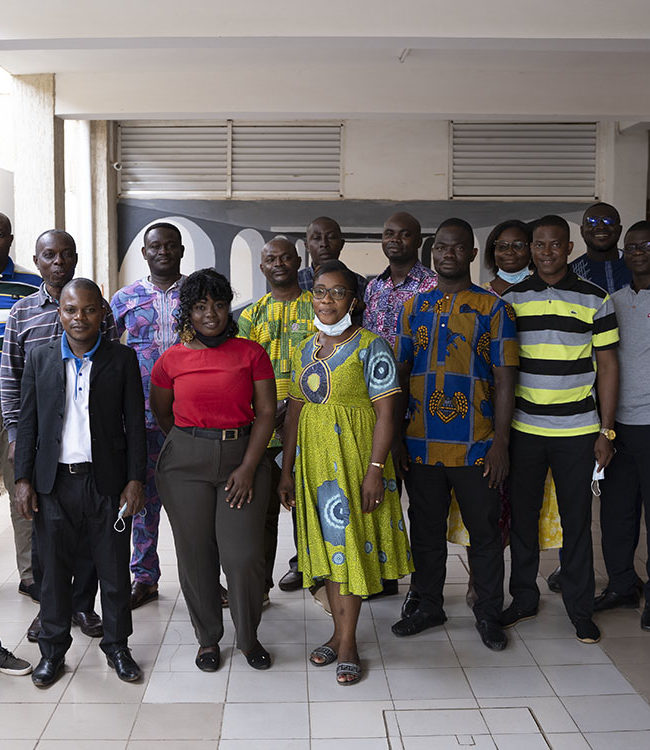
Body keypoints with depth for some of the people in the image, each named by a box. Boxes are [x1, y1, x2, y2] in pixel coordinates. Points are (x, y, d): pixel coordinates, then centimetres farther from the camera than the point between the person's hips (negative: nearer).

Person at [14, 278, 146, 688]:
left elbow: (135, 423, 0)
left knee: (115, 570, 8)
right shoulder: (40, 358, 5)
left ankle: (117, 646, 27)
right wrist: (23, 479, 1)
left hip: (106, 481, -1)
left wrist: (135, 480, -5)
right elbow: (28, 422, 6)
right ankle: (53, 651, 28)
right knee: (55, 571, 11)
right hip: (54, 483, 1)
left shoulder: (122, 358, 0)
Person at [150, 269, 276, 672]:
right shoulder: (171, 359, 3)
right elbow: (161, 412, 17)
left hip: (243, 457, -1)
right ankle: (208, 638, 27)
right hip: (185, 463, 1)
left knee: (244, 555, -4)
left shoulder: (252, 353, 1)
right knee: (195, 554, 6)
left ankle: (249, 637, 21)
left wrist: (248, 467, -9)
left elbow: (266, 412, -2)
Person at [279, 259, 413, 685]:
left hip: (354, 454, -6)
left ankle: (347, 643, 12)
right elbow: (295, 410, 11)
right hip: (314, 457, 6)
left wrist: (375, 470, -20)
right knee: (327, 543, 12)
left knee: (351, 542, -1)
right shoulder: (306, 349, 10)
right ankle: (340, 633, 26)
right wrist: (287, 470, 9)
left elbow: (386, 412, -12)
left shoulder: (370, 346, -8)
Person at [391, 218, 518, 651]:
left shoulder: (494, 309, -1)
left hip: (476, 447, -3)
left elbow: (504, 380, -4)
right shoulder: (415, 307, 9)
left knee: (484, 531, 9)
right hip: (420, 445, 3)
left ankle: (489, 614, 26)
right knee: (426, 530, 14)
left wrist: (501, 441, -10)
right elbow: (401, 375, 9)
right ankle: (429, 607, 32)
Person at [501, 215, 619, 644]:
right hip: (522, 429, 2)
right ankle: (524, 599, 26)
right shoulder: (511, 299, 5)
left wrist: (606, 431, -2)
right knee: (522, 516, 10)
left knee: (577, 520, 6)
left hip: (577, 431, -1)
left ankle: (581, 609, 22)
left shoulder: (595, 299, 1)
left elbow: (607, 366, 3)